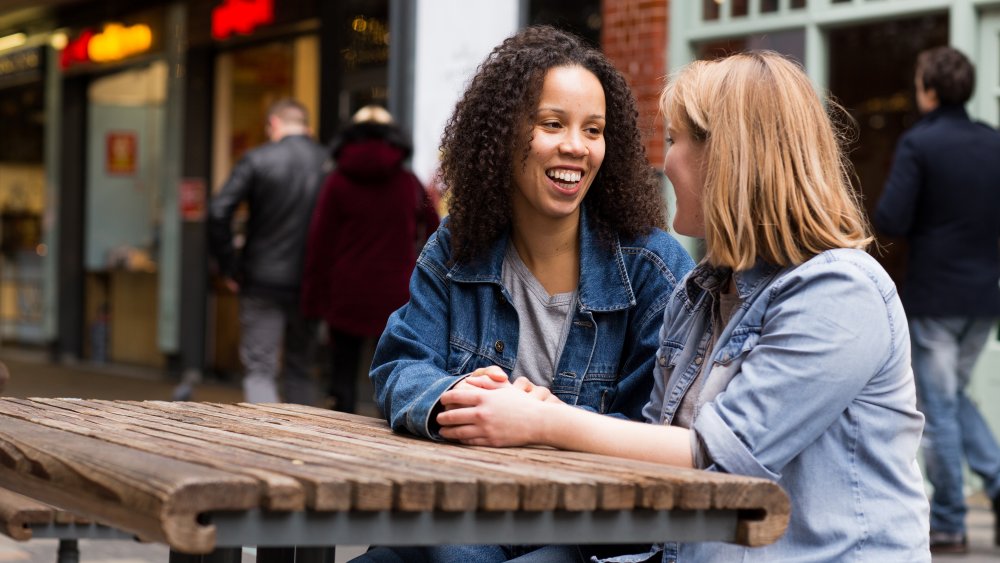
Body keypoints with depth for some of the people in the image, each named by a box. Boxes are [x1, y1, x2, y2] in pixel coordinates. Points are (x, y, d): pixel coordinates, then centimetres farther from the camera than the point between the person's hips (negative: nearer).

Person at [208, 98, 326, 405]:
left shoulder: (257, 160, -6)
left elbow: (219, 212, -12)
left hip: (262, 281, -2)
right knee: (300, 369, 16)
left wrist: (228, 267, -2)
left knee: (259, 370, 0)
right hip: (309, 284, 3)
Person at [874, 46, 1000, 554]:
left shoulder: (917, 144, -11)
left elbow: (890, 221, -16)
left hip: (932, 297, -6)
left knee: (937, 409, 3)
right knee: (956, 397, 22)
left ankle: (948, 525, 7)